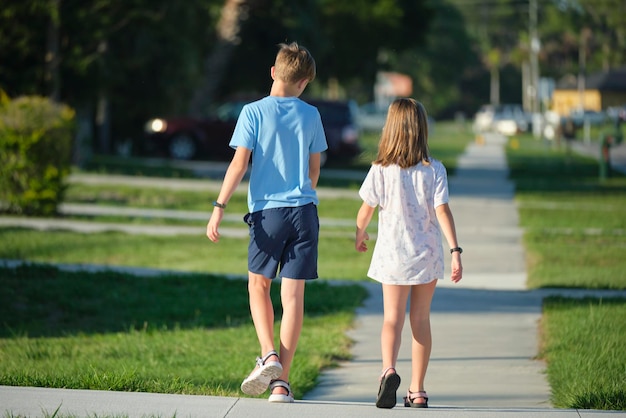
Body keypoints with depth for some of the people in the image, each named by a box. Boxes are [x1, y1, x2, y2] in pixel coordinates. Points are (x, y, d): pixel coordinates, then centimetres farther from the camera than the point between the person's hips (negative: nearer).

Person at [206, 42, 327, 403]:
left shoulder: (254, 112, -3)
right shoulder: (311, 115, 5)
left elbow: (240, 163, -10)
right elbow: (314, 169, 12)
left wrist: (220, 207, -9)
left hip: (267, 211, -2)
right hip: (304, 211, 2)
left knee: (259, 285, 17)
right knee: (294, 295, 2)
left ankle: (269, 356, -3)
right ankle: (281, 381, 0)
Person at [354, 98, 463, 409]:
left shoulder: (380, 170, -7)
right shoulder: (434, 170, -7)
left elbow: (366, 210, -1)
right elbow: (442, 211, -13)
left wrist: (360, 235, 19)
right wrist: (455, 251, -13)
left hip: (392, 255, -1)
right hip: (427, 254, 1)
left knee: (393, 317, 0)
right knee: (421, 319, 11)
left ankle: (389, 369, -29)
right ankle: (417, 391, 14)